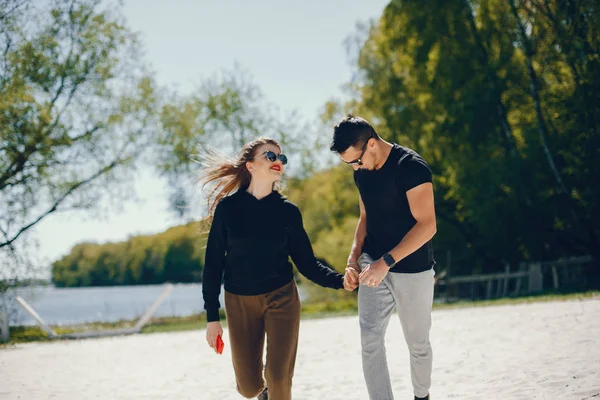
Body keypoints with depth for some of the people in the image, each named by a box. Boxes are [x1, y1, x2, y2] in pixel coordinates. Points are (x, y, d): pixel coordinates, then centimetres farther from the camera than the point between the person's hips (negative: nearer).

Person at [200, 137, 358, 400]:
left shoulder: (288, 211, -2)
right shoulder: (228, 207, -6)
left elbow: (307, 263, -1)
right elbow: (213, 262, -3)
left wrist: (339, 280, -19)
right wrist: (212, 316, -5)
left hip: (282, 298, 0)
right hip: (240, 302, 0)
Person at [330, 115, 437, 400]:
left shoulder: (411, 166, -18)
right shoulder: (361, 173, 5)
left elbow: (427, 225, -23)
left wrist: (386, 261, -28)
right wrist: (355, 255, 2)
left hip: (412, 271, -5)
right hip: (374, 266, 5)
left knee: (417, 343, 9)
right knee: (370, 341, -7)